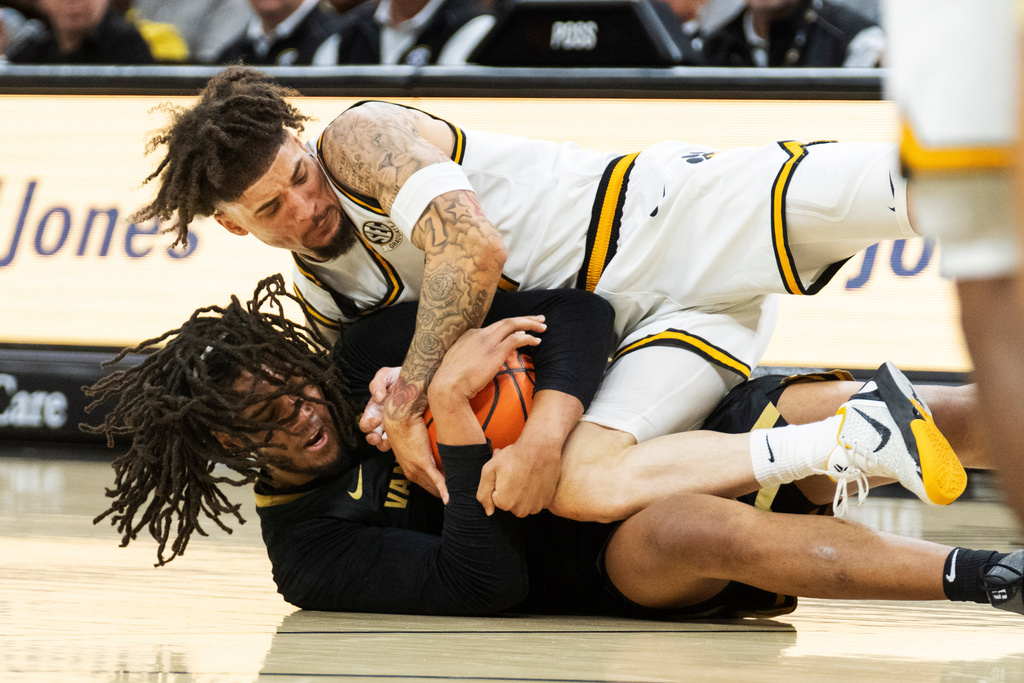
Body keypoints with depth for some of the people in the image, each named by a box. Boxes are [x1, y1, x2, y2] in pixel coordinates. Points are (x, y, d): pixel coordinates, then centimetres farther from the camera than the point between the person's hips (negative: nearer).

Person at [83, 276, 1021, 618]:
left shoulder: (377, 355, 7)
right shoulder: (311, 552, -5)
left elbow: (577, 310, -2)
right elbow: (486, 582, -21)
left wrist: (555, 416, -22)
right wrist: (452, 409, -25)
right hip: (622, 574, -6)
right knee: (702, 531, -38)